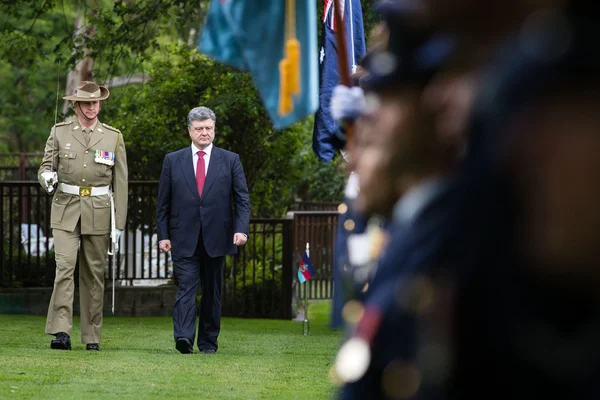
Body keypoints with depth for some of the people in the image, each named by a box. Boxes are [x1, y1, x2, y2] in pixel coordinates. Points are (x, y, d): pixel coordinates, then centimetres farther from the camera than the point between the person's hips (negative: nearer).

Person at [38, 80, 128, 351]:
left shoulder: (113, 137, 7)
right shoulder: (59, 132, 7)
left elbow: (120, 182, 7)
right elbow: (46, 166, 10)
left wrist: (119, 222, 3)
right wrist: (47, 178, -16)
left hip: (98, 213, 1)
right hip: (66, 210, -1)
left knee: (94, 274, 4)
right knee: (64, 267, -15)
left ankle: (92, 336, 11)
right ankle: (61, 332, -19)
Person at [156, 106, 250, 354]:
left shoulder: (230, 160, 7)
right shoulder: (173, 161, 7)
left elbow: (242, 199, 4)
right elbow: (163, 202, 8)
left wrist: (241, 229, -10)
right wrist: (163, 235, 1)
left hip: (216, 238, 1)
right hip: (184, 239, -1)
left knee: (212, 292, 7)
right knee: (186, 287, -13)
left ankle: (208, 341, 15)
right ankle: (184, 337, -25)